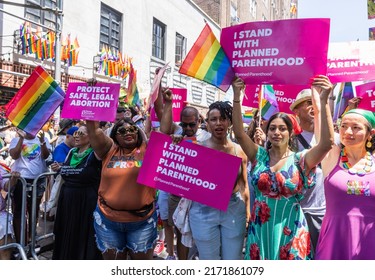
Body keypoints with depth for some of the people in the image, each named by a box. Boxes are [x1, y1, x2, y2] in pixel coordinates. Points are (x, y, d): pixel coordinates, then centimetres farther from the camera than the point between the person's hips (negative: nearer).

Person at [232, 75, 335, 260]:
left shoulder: (301, 160, -6)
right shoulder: (259, 156, 0)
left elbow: (327, 143, -22)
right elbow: (239, 133, -12)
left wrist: (324, 101, -30)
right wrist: (237, 95, -20)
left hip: (290, 231, -2)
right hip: (260, 229, 2)